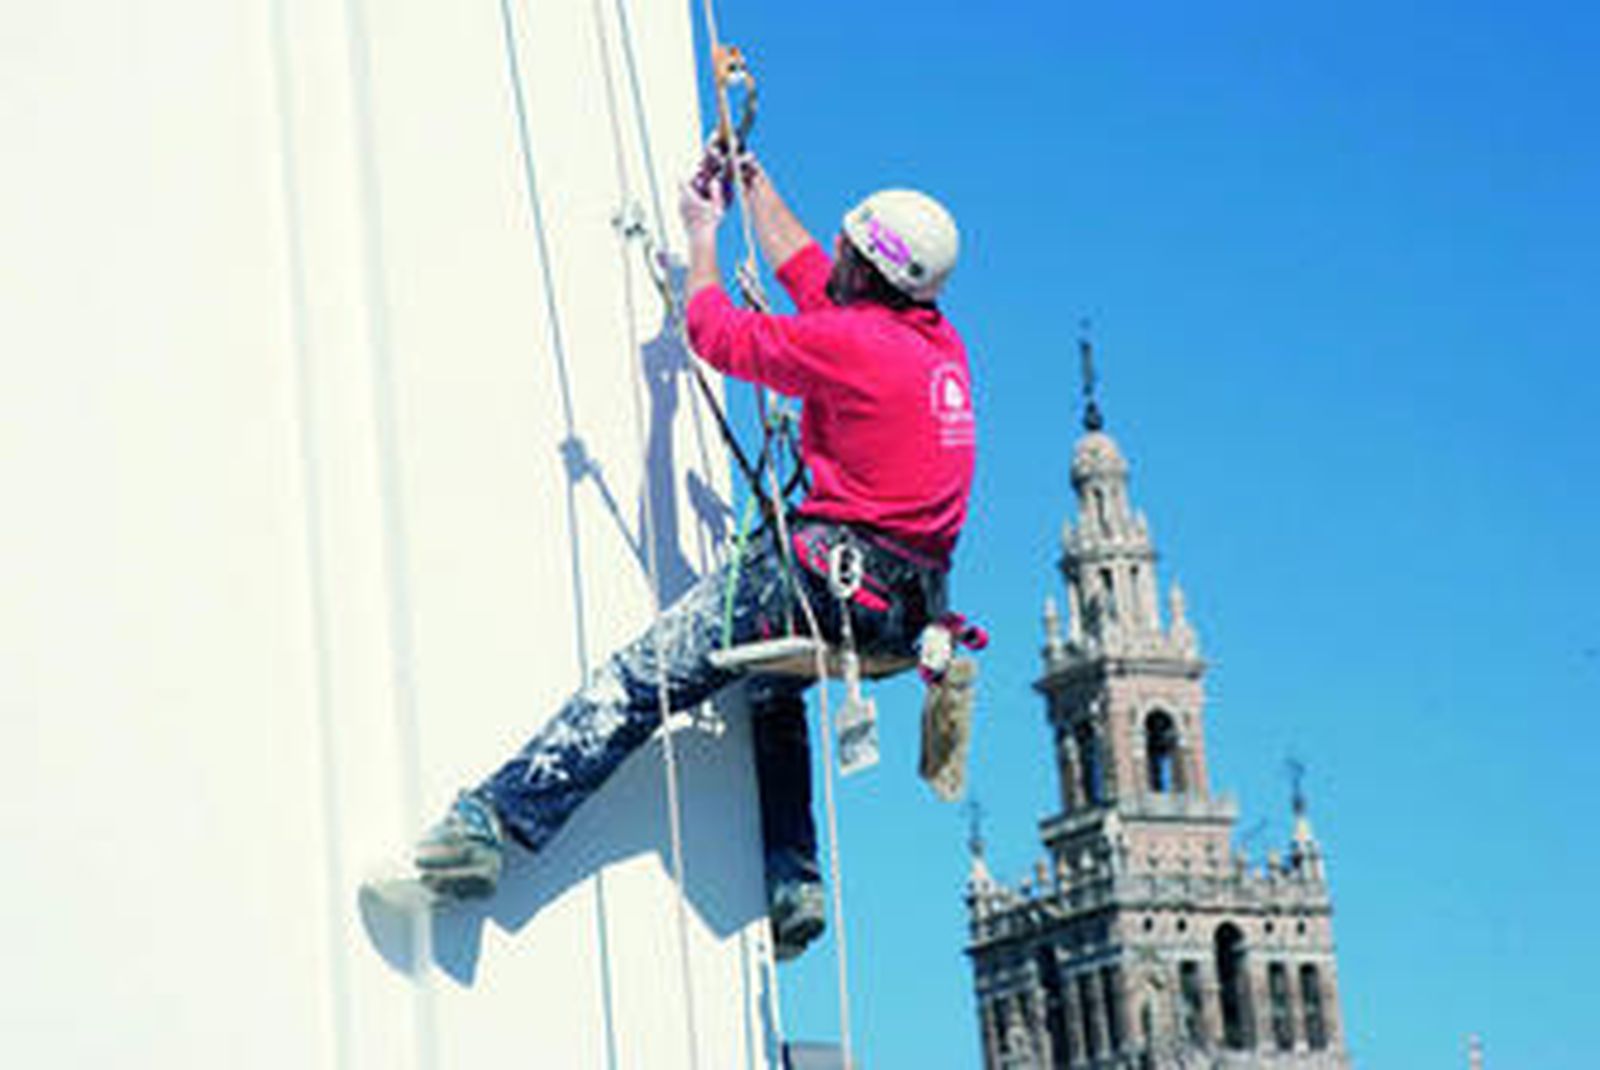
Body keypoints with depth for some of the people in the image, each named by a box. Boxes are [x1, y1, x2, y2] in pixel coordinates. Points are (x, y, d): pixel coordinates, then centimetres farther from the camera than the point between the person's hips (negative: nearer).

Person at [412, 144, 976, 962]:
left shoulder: (853, 343, -12)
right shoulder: (939, 342, 13)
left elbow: (717, 336, 1)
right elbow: (810, 279, 30)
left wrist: (703, 234, 18)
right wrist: (756, 190, 38)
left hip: (831, 574, -9)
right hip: (908, 606, 9)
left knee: (641, 679, -11)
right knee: (767, 684, 33)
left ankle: (499, 820, -19)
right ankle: (791, 882, 25)